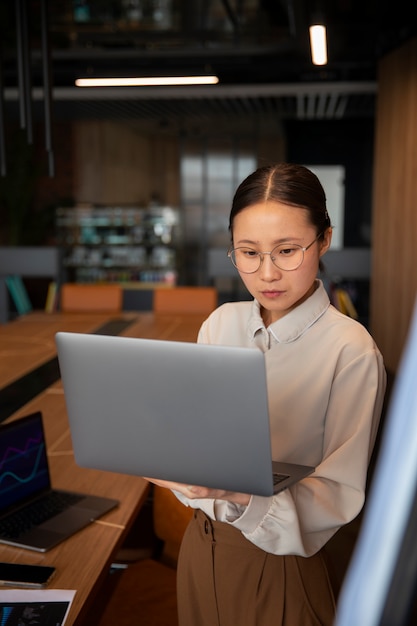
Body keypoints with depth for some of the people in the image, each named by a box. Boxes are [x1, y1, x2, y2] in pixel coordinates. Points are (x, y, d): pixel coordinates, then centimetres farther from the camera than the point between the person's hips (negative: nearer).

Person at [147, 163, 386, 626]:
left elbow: (341, 492, -20)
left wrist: (243, 494, -35)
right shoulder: (220, 324, -2)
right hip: (203, 540, 5)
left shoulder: (351, 351, -20)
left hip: (280, 558, -4)